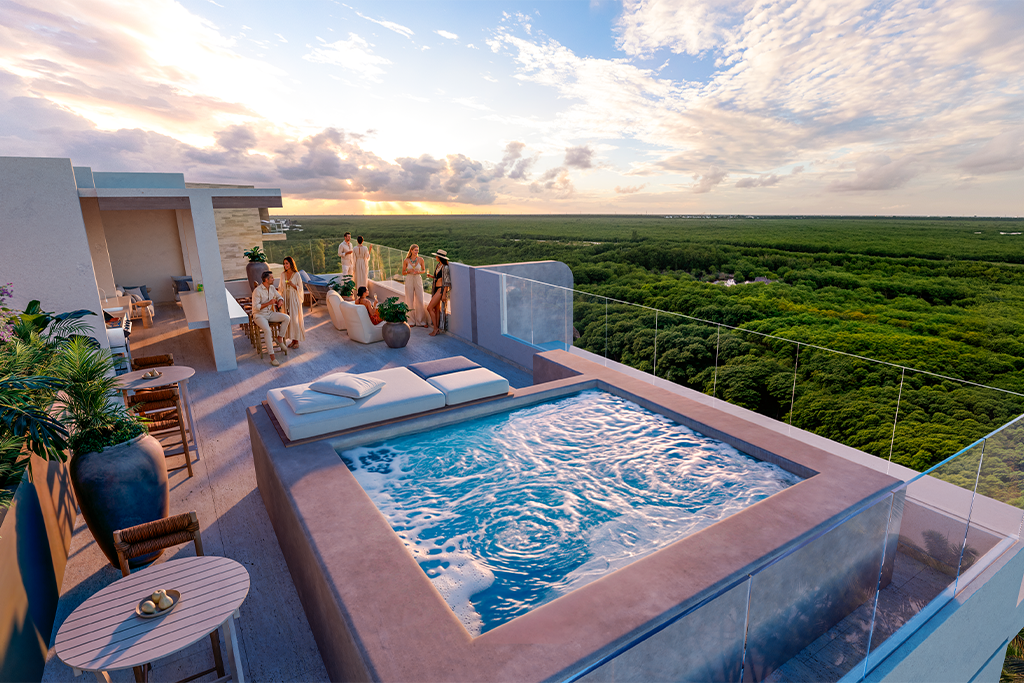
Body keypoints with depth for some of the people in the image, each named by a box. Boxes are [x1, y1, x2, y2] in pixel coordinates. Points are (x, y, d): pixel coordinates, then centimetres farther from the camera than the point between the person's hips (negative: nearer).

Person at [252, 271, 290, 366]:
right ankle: (272, 356, -29)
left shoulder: (272, 288, 3)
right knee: (267, 330, -33)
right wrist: (269, 303, -25)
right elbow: (255, 307, -21)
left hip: (270, 313, 7)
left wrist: (280, 301, -6)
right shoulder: (257, 291, -18)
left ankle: (280, 339, -1)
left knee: (286, 317, -17)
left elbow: (279, 296, 18)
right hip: (259, 315, -7)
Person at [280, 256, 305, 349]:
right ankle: (292, 340, 12)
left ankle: (297, 341, 2)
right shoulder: (283, 275, 8)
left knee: (295, 319, -6)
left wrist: (292, 285, -21)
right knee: (288, 319, 4)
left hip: (294, 298, -5)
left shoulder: (296, 274, -6)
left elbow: (300, 288, -4)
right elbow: (282, 288, 15)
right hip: (286, 298, 5)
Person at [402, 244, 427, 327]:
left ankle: (421, 321, 10)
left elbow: (424, 270, 10)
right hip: (409, 280, 0)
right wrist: (409, 271, -14)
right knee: (410, 301, 4)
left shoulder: (420, 259, -2)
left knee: (420, 301, -1)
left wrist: (419, 271, -11)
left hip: (418, 280, 1)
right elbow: (403, 273, 6)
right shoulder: (406, 261, -3)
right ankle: (411, 321, 15)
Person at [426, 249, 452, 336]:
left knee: (429, 308, -10)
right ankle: (437, 329, 18)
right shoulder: (439, 265, 11)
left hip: (441, 289, -9)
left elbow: (447, 282, -17)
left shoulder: (445, 268, -16)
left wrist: (444, 294, -19)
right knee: (436, 309, 11)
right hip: (436, 289, 9)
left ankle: (435, 328, -1)